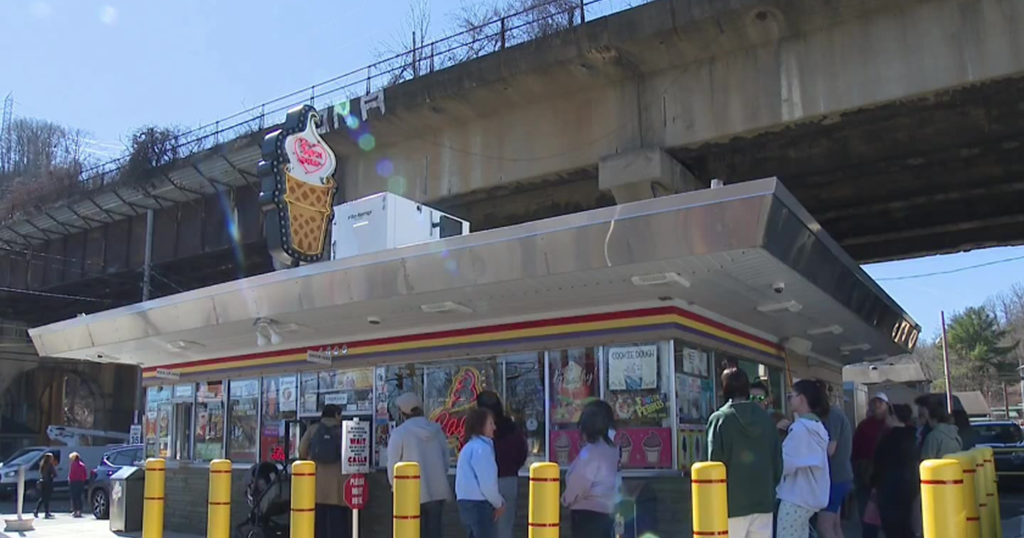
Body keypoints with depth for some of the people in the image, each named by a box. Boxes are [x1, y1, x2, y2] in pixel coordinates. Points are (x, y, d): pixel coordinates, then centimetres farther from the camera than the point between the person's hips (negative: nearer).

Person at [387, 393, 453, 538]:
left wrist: (395, 486, 8)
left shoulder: (399, 433, -10)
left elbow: (393, 465, -8)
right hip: (438, 491, 4)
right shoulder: (436, 429, 5)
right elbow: (447, 457, 9)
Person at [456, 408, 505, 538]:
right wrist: (499, 504, -2)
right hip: (478, 504, -10)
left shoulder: (471, 446, 17)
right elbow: (487, 483, -18)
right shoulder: (480, 447, -15)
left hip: (469, 502, 10)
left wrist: (499, 501, 10)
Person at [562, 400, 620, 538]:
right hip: (606, 511, 8)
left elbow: (578, 484, -12)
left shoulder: (591, 451, -18)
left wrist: (565, 500, 6)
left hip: (588, 512, -8)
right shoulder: (611, 448, 5)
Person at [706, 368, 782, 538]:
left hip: (733, 502, -4)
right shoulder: (765, 417, 5)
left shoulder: (720, 418, -8)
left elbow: (715, 462, -10)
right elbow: (778, 458, 9)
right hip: (763, 499, 4)